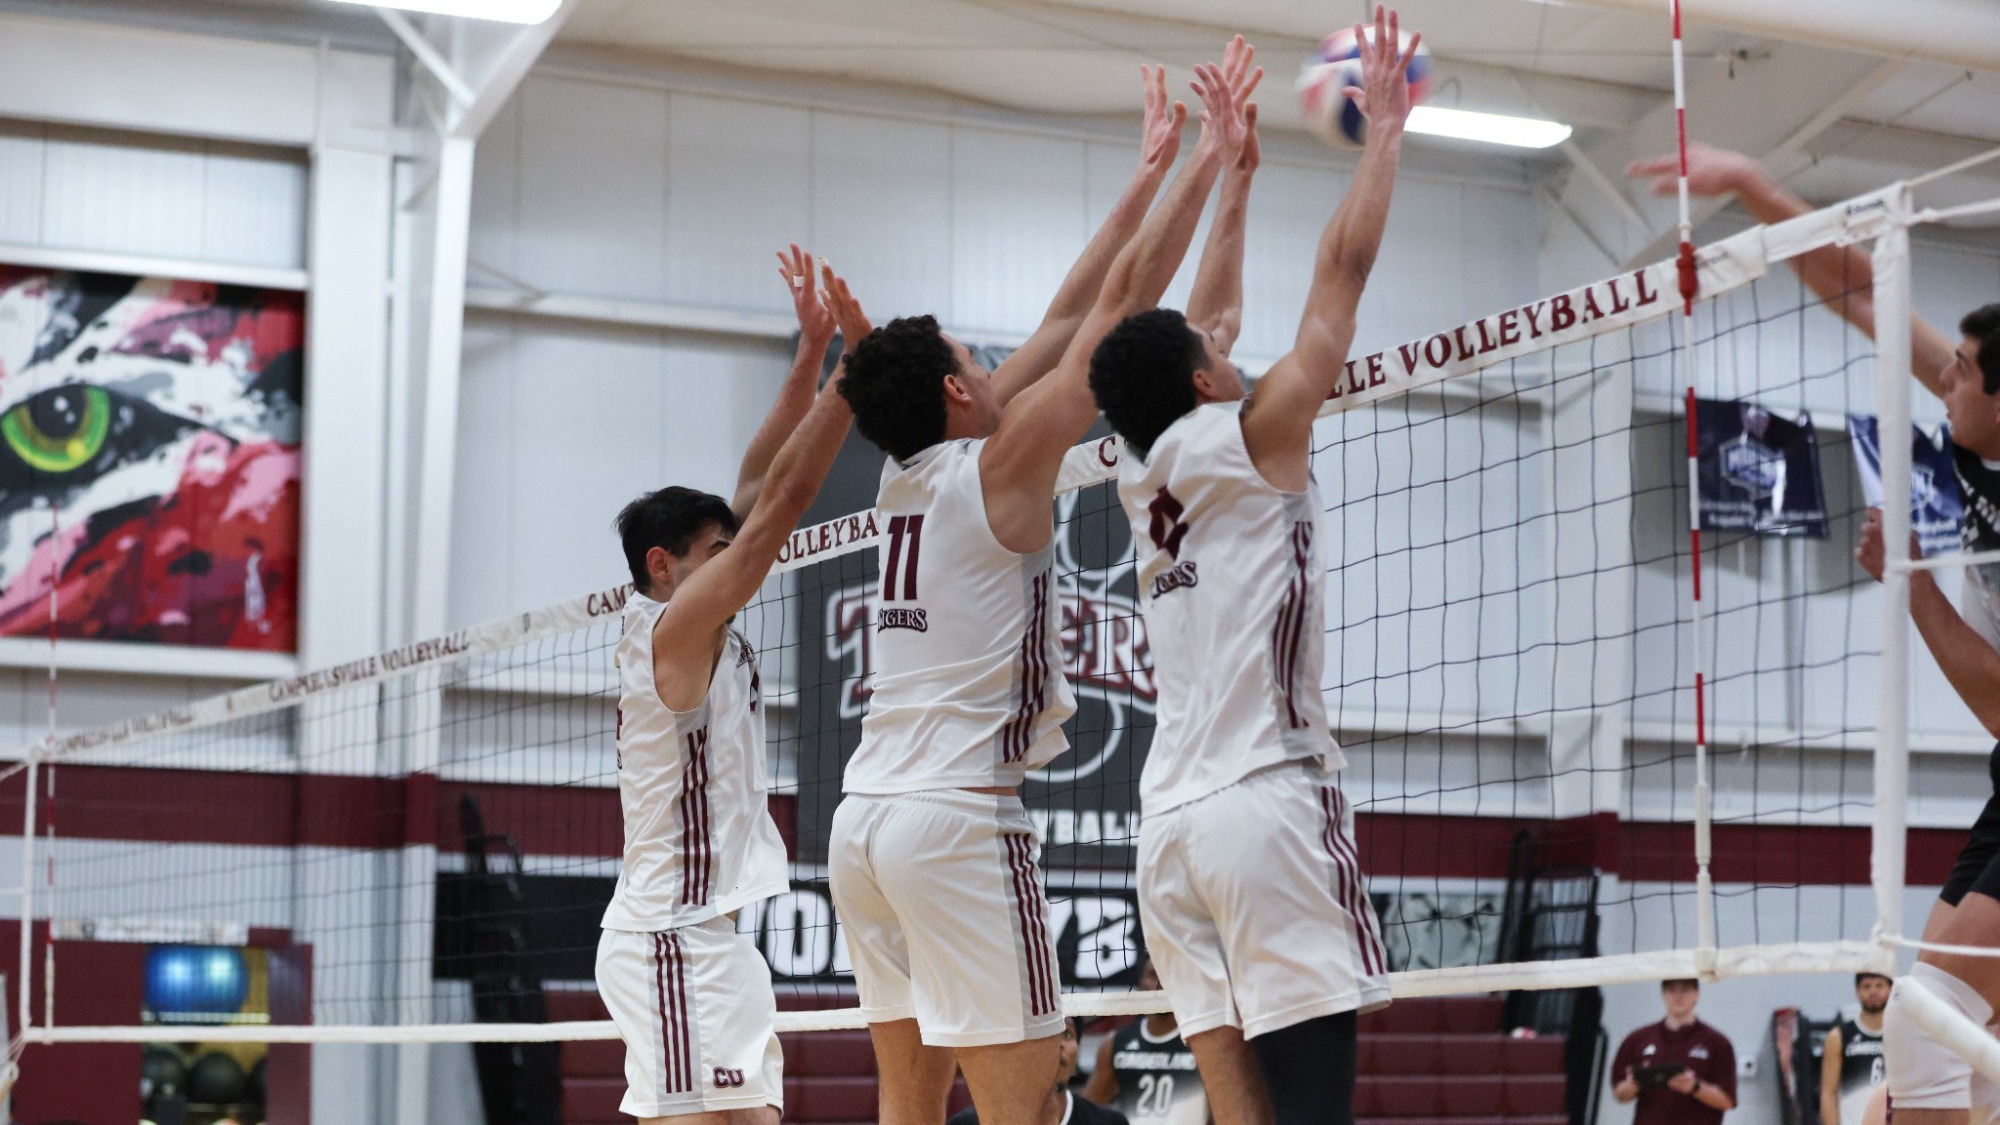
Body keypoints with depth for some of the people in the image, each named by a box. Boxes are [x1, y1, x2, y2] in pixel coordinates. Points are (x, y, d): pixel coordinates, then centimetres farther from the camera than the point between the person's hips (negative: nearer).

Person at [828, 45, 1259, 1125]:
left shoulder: (908, 477, 12)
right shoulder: (1000, 464, -6)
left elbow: (1066, 319, 19)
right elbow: (1120, 306, -4)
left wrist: (1148, 172, 24)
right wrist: (1209, 159, 4)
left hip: (864, 818, 8)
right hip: (959, 818, -8)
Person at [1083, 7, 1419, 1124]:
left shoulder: (1148, 477, 16)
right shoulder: (1249, 442, -2)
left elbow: (1213, 317, 29)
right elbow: (1344, 266, 1)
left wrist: (1237, 172, 36)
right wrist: (1387, 128, 11)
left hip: (1174, 823, 7)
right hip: (1269, 802, -7)